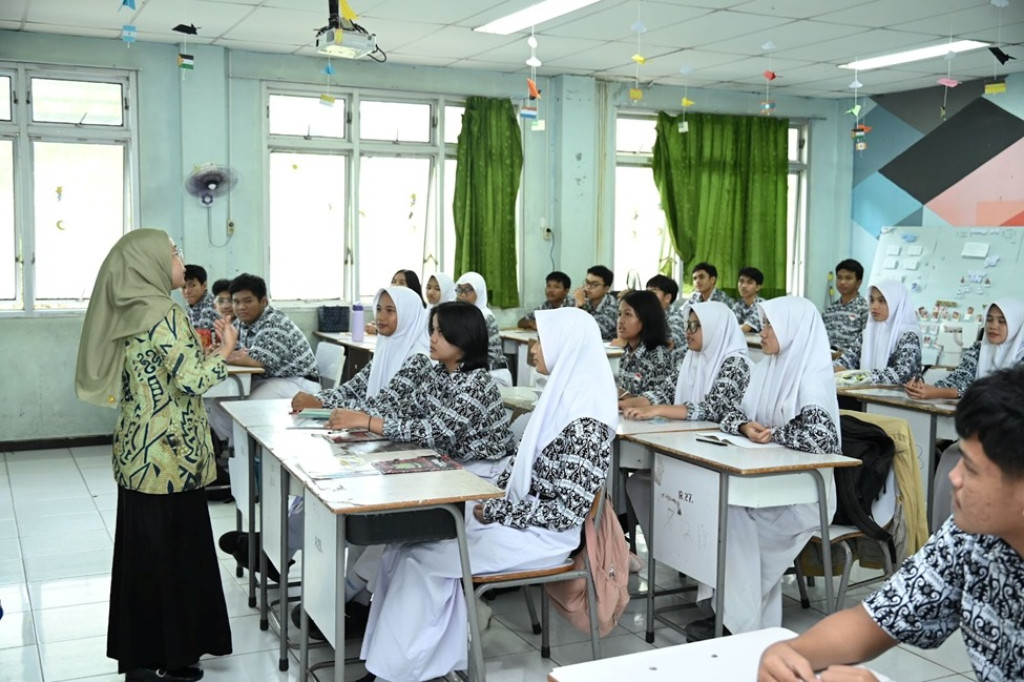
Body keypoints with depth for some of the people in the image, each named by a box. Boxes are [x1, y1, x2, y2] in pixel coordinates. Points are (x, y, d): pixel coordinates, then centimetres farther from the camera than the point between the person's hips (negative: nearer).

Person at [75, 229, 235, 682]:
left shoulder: (129, 312, 9)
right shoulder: (162, 313, -17)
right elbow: (193, 381, -20)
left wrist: (202, 347, 19)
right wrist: (225, 348, -6)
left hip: (141, 453, 9)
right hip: (166, 457, -9)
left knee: (145, 554, 16)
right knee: (169, 555, 2)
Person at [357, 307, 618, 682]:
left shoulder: (586, 420, -21)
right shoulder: (561, 395, 7)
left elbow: (567, 510, -22)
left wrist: (495, 512, -15)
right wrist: (488, 502, 1)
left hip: (541, 535, -8)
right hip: (514, 515, 8)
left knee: (419, 558, -11)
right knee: (406, 541, -4)